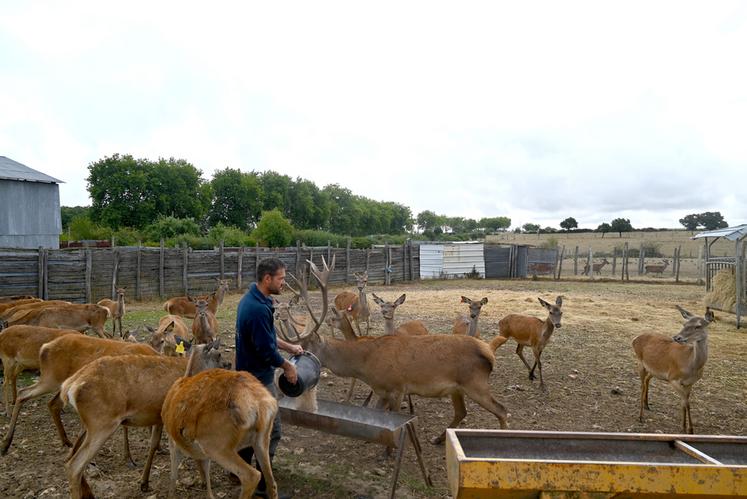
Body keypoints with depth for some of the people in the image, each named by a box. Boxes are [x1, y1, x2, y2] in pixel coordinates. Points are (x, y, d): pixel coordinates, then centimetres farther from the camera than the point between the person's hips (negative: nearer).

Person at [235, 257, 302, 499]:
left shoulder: (251, 298, 4)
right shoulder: (258, 309, -28)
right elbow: (266, 348, -24)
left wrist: (289, 346, 15)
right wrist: (287, 367, -9)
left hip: (249, 373, 10)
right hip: (259, 378, -10)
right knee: (270, 431, 1)